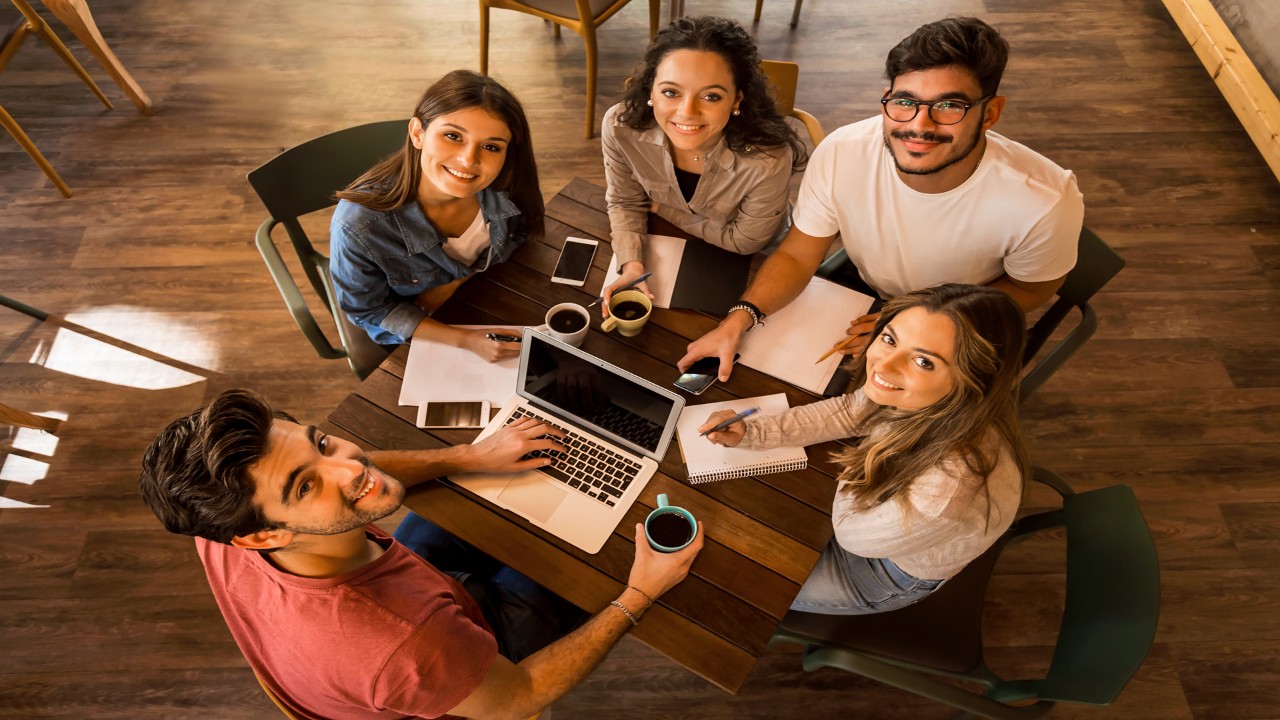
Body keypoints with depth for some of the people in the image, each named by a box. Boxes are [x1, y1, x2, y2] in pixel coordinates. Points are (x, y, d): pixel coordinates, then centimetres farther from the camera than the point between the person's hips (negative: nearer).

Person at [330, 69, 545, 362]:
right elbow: (369, 311, -18)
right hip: (420, 337, -4)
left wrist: (454, 288, -19)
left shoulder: (507, 187, -26)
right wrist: (465, 339, -30)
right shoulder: (358, 225, -35)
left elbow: (521, 241, -4)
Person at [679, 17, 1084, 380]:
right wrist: (737, 321, -31)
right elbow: (797, 255, -15)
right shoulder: (841, 154, -28)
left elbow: (1030, 289, -11)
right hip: (863, 293, 2)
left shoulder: (1042, 201, -32)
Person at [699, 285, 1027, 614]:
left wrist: (859, 460, -9)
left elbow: (852, 533, -25)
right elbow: (848, 411, -7)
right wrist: (750, 432, -15)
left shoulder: (950, 491, -45)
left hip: (895, 572, -4)